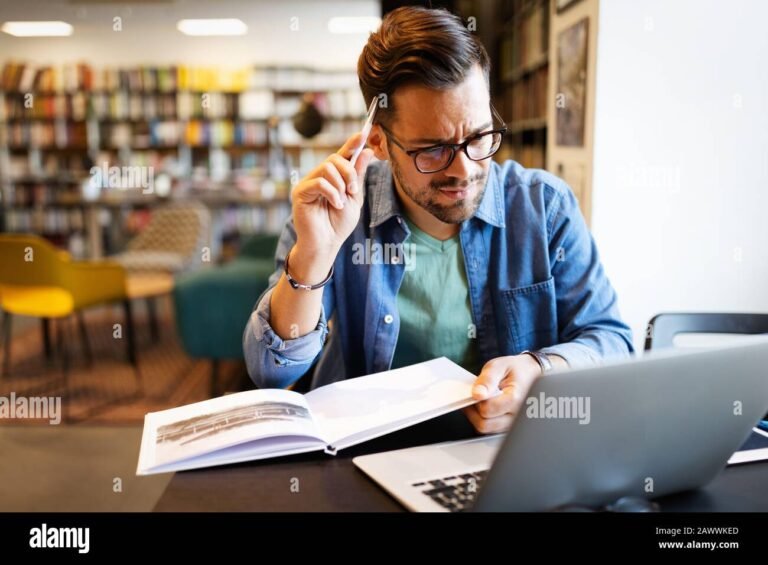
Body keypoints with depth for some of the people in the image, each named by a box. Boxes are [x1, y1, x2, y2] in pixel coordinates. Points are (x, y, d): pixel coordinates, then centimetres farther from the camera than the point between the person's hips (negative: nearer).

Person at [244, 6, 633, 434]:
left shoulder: (546, 207, -4)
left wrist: (541, 371, -21)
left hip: (510, 449, 1)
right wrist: (313, 254, -24)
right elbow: (271, 372, -9)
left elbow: (612, 343, -1)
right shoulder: (336, 209, -6)